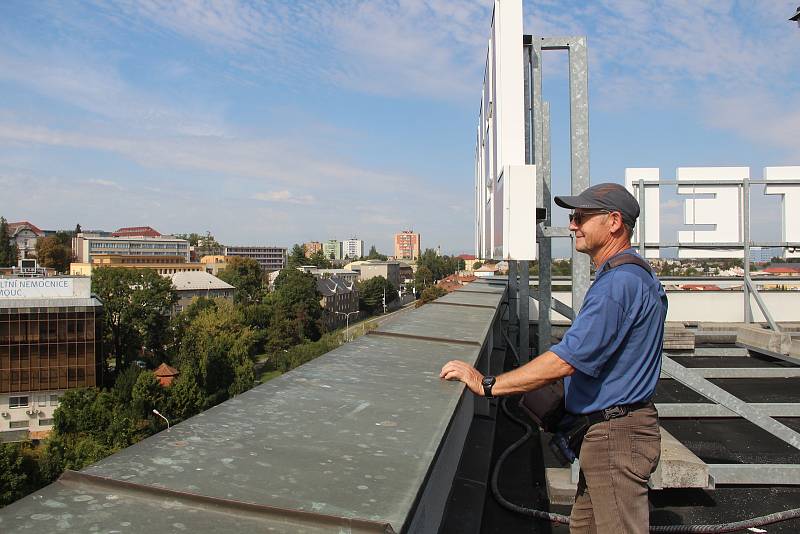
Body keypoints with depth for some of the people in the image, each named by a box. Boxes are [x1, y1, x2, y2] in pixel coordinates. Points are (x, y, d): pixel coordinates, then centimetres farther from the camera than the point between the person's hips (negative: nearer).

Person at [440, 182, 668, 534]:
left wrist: (487, 385, -23)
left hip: (616, 435, -11)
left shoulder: (618, 283, -22)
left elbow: (566, 360, -28)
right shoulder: (636, 275, 14)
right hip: (613, 428, 11)